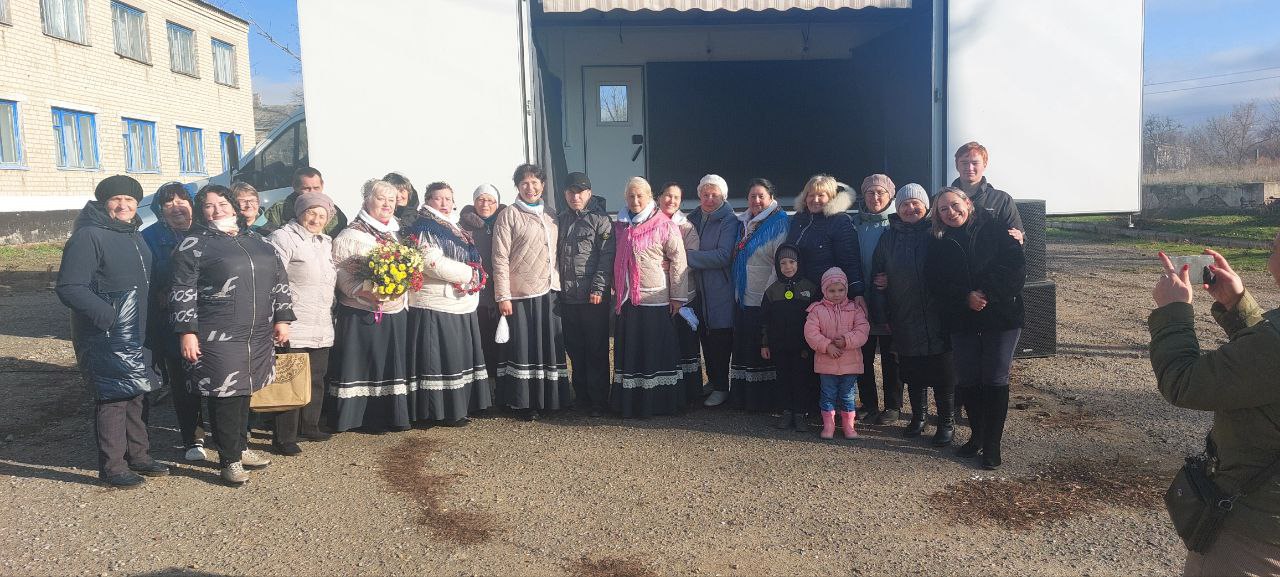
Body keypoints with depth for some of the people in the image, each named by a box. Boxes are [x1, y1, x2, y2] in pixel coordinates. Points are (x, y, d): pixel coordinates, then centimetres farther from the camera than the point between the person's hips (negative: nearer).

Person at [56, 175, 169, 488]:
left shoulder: (134, 236, 13)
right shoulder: (88, 237, -15)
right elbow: (69, 287, -21)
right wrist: (108, 316, -25)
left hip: (137, 336, 9)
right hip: (106, 338, -9)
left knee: (136, 395, 17)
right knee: (113, 398, -2)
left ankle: (138, 455, 30)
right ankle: (112, 467, 10)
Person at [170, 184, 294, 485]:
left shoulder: (255, 239, 15)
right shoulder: (194, 244, -2)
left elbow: (279, 279, 16)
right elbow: (183, 292, -6)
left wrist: (282, 318, 10)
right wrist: (186, 333, -11)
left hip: (258, 336, 5)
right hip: (217, 338, -5)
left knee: (243, 392, 14)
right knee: (225, 395, -2)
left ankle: (241, 447, 29)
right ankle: (230, 460, 9)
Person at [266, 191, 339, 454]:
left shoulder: (326, 242, 17)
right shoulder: (284, 238, -7)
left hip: (322, 328, 8)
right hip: (294, 329, -8)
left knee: (316, 380, 15)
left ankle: (309, 427, 29)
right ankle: (284, 438, 3)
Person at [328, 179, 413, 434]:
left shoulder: (396, 234, 14)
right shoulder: (350, 235, -5)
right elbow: (342, 274, -13)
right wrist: (366, 294, -26)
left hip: (396, 313, 6)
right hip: (363, 314, -6)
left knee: (393, 363, 9)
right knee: (364, 364, -2)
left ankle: (393, 414, 19)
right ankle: (368, 419, 7)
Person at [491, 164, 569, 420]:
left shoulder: (549, 218, 14)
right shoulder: (508, 216, -3)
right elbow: (500, 258, -8)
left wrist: (558, 288, 12)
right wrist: (503, 296, -13)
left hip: (548, 293, 5)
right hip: (519, 294, -5)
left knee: (548, 346, 8)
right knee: (522, 348, -1)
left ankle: (547, 398, 20)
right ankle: (522, 402, 9)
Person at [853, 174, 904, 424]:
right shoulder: (856, 223, 8)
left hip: (889, 300, -4)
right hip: (861, 300, 4)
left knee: (890, 357, 5)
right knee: (863, 355, 9)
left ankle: (893, 406, 16)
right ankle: (868, 404, 22)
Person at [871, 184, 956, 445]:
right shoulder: (889, 237, 9)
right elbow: (877, 272, 17)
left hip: (937, 316, -3)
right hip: (904, 318, 4)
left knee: (942, 373, 2)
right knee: (912, 373, 13)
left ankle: (947, 422, 15)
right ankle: (918, 417, 29)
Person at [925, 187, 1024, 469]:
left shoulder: (994, 230, -3)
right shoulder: (939, 243, 6)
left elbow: (1016, 267, -11)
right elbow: (934, 282, -2)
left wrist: (987, 293, -19)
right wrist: (966, 297, -16)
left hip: (1001, 316, -3)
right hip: (961, 320, 3)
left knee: (995, 380, -2)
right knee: (966, 380, 6)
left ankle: (992, 444, 6)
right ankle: (977, 435, 24)